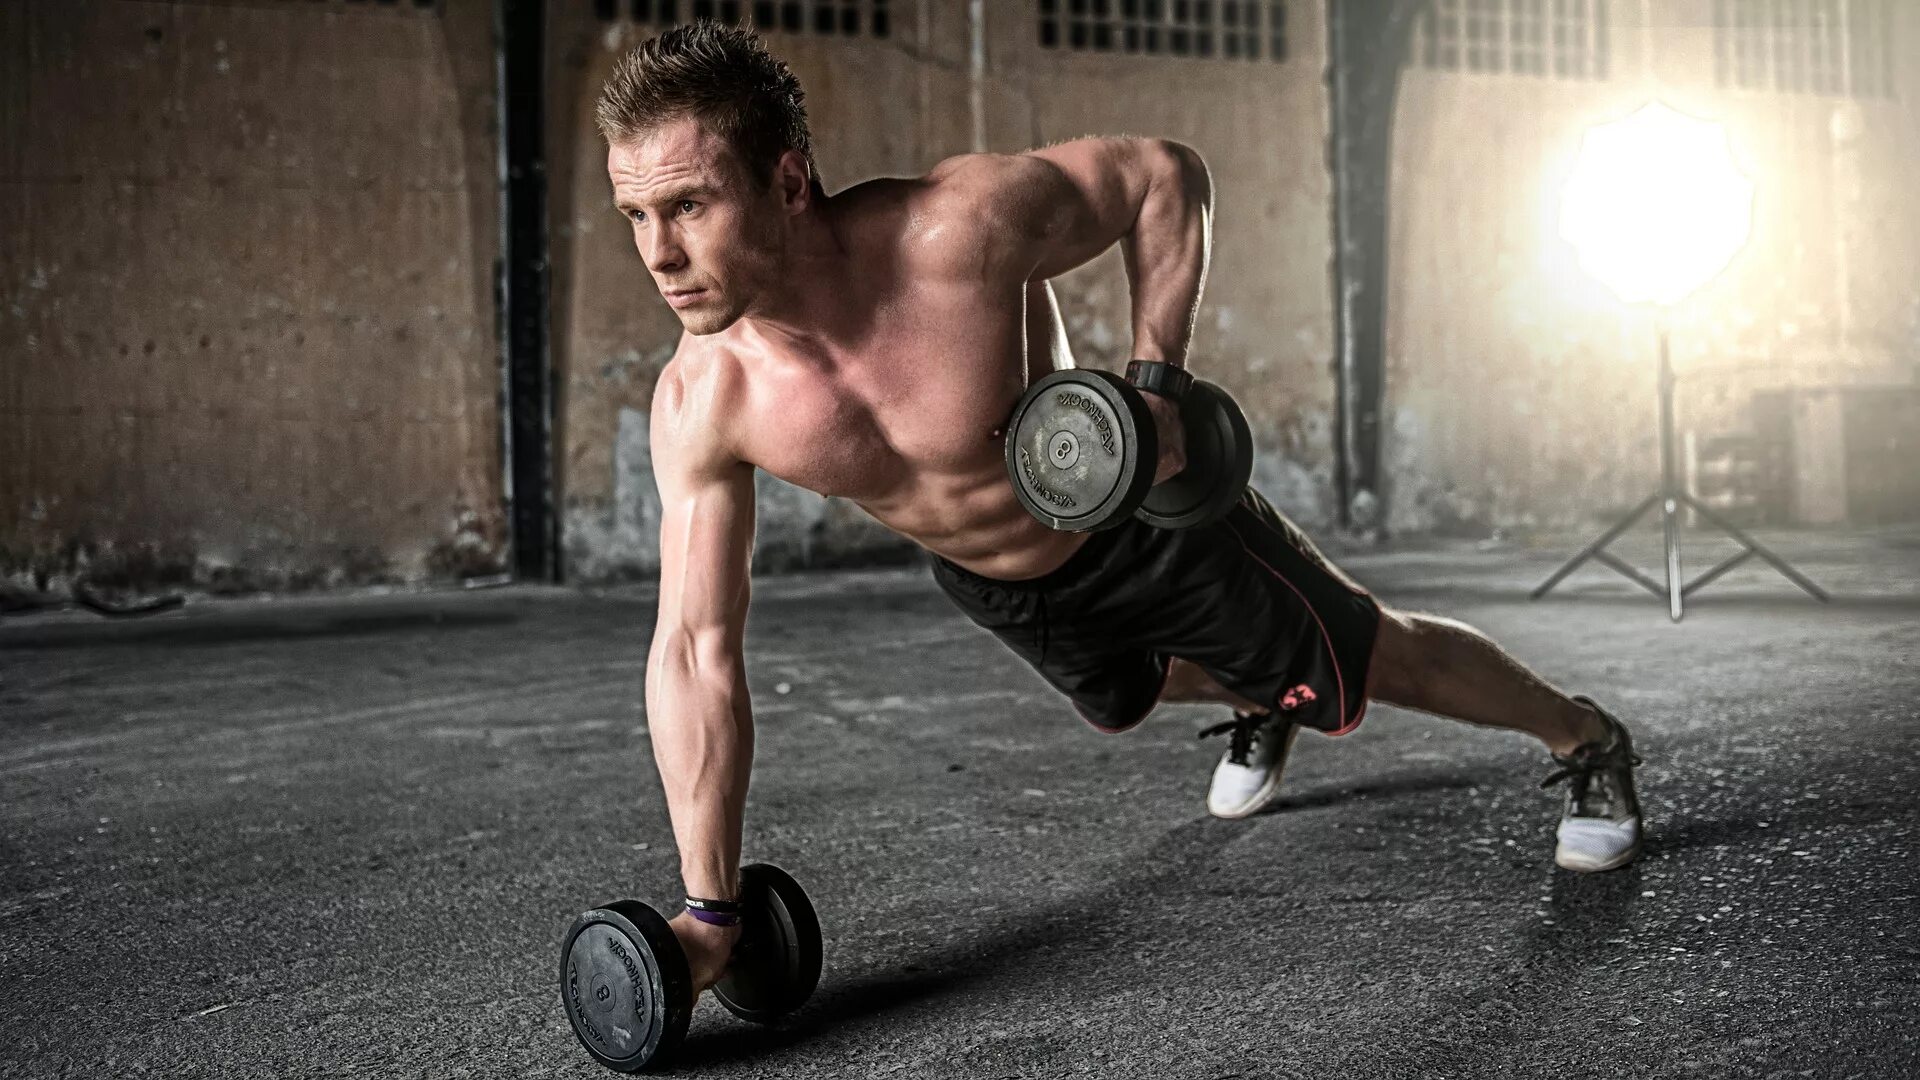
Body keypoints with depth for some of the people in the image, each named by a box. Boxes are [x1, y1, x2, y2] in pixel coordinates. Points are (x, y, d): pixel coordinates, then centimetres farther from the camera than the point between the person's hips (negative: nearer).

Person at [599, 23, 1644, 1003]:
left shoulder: (961, 226, -39)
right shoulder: (699, 402, -27)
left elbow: (1165, 174, -20)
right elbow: (695, 651, -21)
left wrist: (1155, 375, -30)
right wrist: (708, 910, -21)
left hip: (1142, 517, -4)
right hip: (992, 587, 5)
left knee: (1382, 660, 13)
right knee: (1122, 705, 33)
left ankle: (1587, 741, 43)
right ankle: (1259, 707, 68)